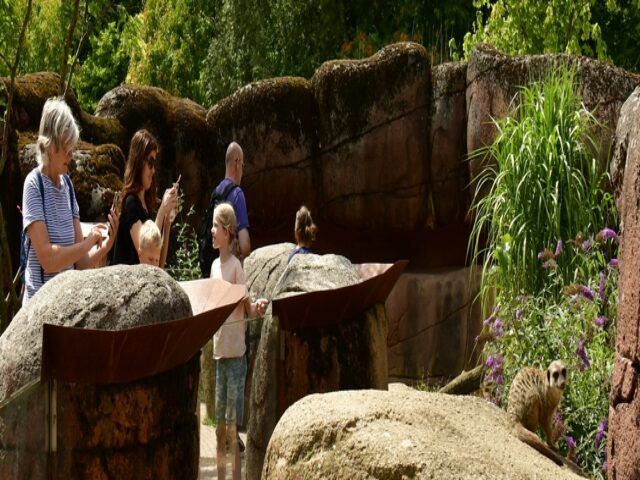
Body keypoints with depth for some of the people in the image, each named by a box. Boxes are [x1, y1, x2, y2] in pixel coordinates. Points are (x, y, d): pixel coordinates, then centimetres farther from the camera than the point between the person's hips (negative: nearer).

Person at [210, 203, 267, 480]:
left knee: (232, 427, -5)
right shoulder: (215, 266, 10)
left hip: (235, 353, -7)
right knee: (219, 428, 11)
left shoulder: (236, 266, -10)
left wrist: (258, 308, -28)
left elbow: (247, 309, -9)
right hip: (219, 352, 7)